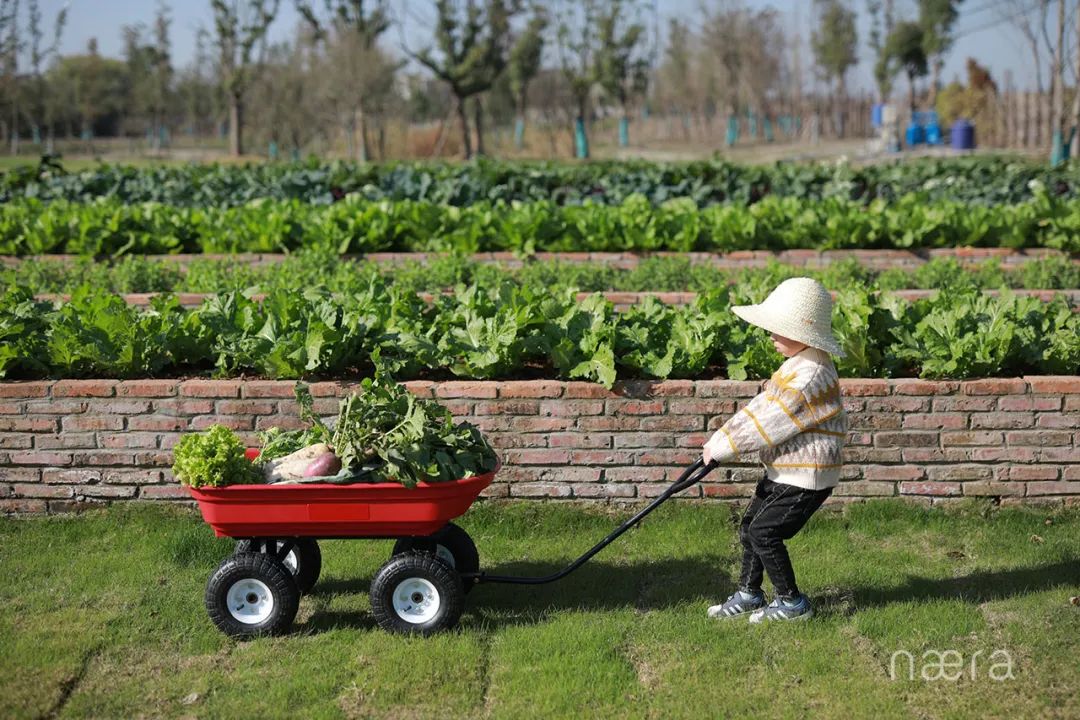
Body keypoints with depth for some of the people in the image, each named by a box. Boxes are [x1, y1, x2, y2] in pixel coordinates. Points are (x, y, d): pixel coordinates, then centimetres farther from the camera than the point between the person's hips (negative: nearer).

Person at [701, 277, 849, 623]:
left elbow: (768, 423, -24)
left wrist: (723, 447, -15)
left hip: (806, 479, -10)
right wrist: (722, 438, 0)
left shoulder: (811, 377, -25)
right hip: (783, 472, 10)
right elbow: (761, 406, 9)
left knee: (763, 532, -8)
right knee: (749, 526, 14)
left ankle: (791, 602, 7)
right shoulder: (798, 365, 9)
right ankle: (748, 593, 28)